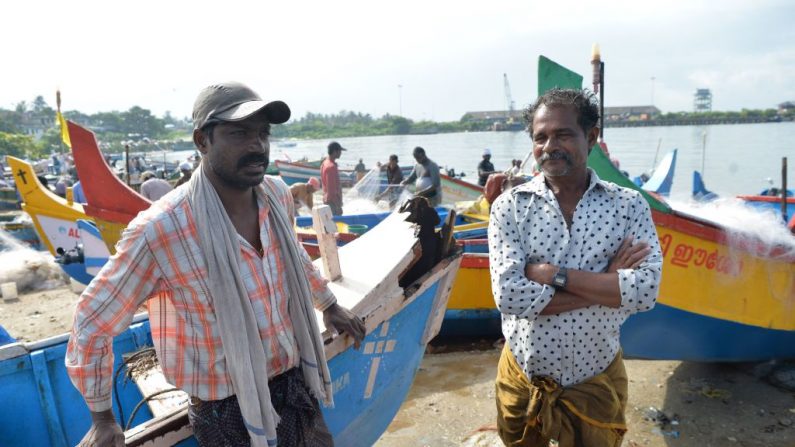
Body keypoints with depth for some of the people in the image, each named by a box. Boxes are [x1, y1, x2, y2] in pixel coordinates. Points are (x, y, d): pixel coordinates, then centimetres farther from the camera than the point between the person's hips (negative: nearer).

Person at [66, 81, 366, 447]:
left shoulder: (277, 195, -8)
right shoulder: (160, 231, -25)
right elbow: (92, 324, -11)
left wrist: (329, 306, 24)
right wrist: (102, 418, -2)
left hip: (293, 380, 5)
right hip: (226, 408, -5)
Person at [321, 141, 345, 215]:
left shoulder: (325, 163, 11)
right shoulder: (331, 166, -19)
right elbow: (331, 189, -22)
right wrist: (338, 206, -20)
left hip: (327, 200, 10)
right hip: (333, 201, -10)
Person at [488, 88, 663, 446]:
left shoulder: (629, 205, -7)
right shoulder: (510, 206, -10)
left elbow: (646, 291, -19)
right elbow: (508, 295, -21)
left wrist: (553, 274, -23)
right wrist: (606, 283, -19)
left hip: (596, 383, 0)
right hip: (521, 381, 0)